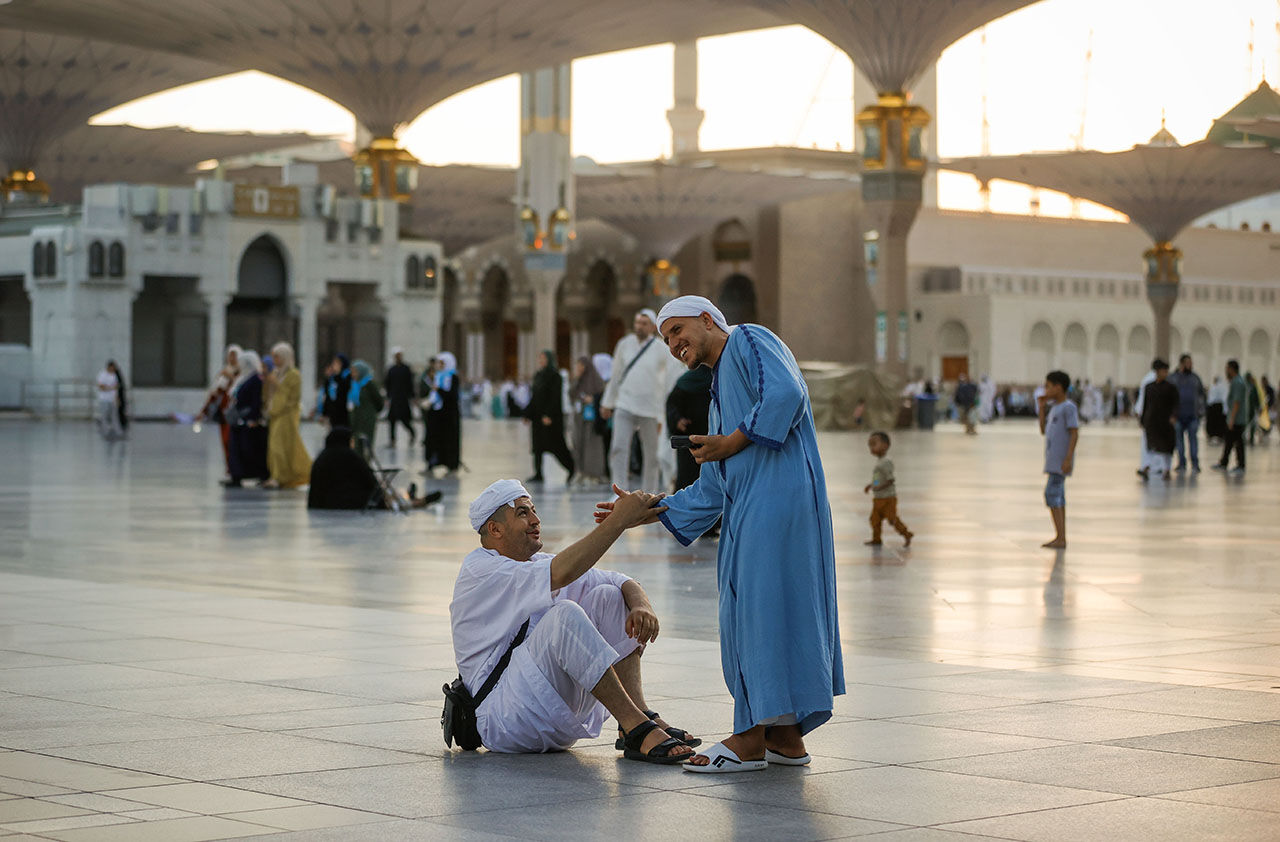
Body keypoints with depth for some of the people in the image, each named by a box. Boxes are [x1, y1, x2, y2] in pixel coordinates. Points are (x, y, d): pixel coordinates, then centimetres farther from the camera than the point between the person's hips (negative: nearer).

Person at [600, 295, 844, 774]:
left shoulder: (749, 341, 5)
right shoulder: (719, 400, 30)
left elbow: (787, 395, -16)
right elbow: (709, 494, 25)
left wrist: (733, 442, -10)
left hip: (778, 494, -10)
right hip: (746, 510, 10)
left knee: (759, 605, -10)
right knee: (749, 613, 7)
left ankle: (751, 739, -10)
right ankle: (784, 738, 10)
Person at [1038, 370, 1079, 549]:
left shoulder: (1068, 408, -12)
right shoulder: (1052, 407, 15)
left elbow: (1074, 434, -16)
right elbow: (1043, 431, 18)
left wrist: (1068, 459, -22)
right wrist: (1042, 408, 9)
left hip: (1061, 461, -9)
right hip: (1053, 460, 9)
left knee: (1052, 494, -13)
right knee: (1057, 496, 10)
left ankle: (1061, 538, -14)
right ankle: (1060, 538, 13)